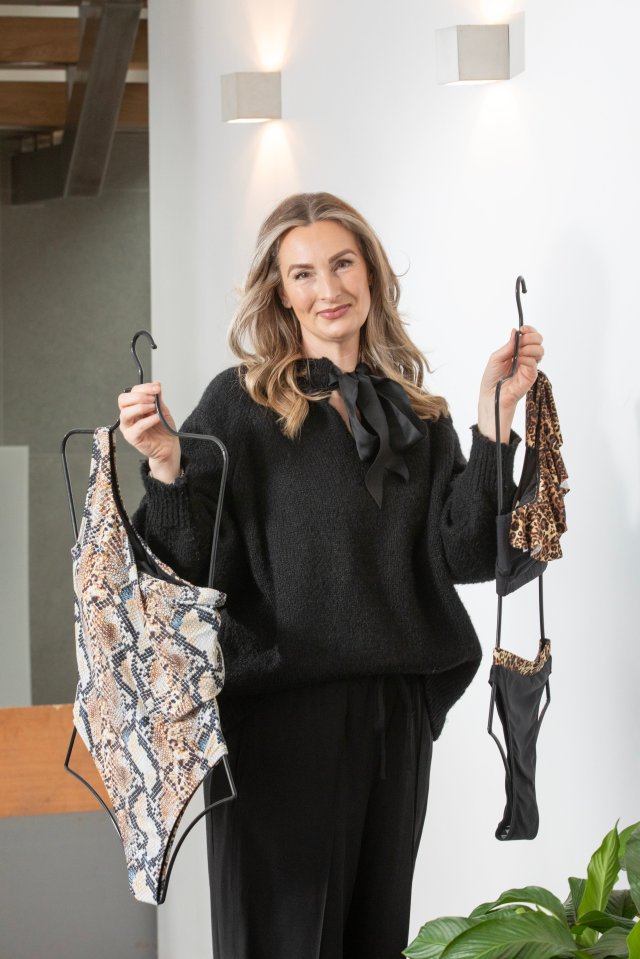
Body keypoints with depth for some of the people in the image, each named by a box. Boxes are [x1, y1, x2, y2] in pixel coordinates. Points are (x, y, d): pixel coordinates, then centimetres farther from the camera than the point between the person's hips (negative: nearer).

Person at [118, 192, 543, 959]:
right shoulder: (241, 404, -2)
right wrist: (166, 470, -23)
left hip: (395, 714, 4)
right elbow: (198, 566, -7)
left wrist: (495, 416, -5)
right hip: (278, 714, -4)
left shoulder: (418, 414, 9)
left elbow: (466, 555, -1)